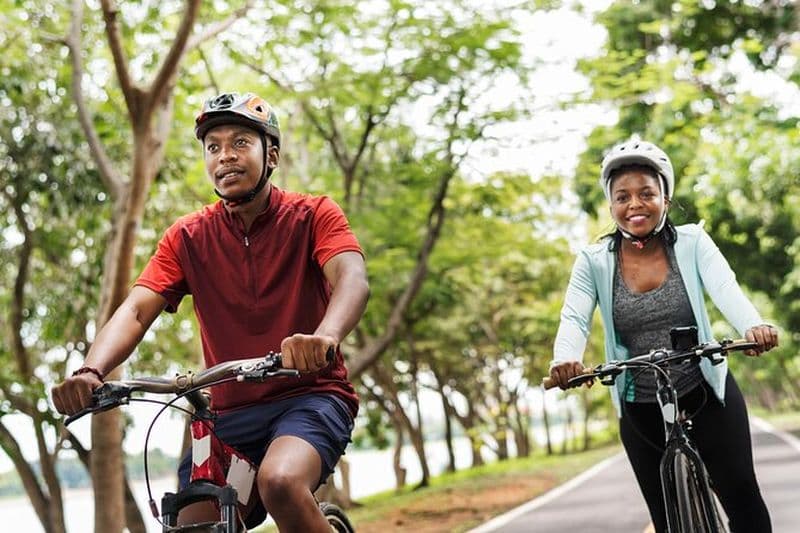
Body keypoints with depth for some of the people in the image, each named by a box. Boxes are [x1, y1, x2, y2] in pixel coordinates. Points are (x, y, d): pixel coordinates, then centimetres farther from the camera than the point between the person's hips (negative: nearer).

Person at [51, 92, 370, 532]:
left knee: (280, 483, -34)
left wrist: (324, 337, -45)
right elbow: (135, 311, -7)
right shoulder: (187, 237, 3)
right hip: (229, 412, 4)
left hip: (310, 396, -4)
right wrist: (90, 372, -29)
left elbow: (352, 280, -22)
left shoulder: (313, 216, -4)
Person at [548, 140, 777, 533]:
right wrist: (564, 359, -41)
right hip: (641, 410, 1)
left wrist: (752, 326, -45)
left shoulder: (691, 242, -7)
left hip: (707, 395, -1)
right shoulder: (594, 262, -6)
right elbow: (574, 318, -18)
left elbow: (726, 289, -22)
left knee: (742, 496, -2)